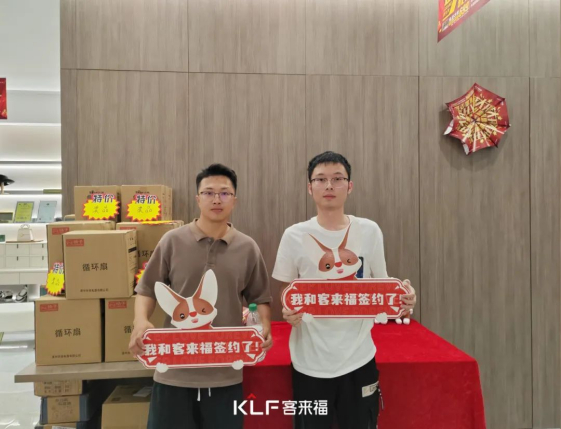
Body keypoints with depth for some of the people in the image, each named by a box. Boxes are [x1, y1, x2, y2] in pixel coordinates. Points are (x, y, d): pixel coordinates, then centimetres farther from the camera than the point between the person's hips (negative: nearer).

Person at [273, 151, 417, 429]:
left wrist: (403, 298, -12)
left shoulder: (369, 231, 0)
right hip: (311, 361, -1)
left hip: (358, 358, 2)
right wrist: (288, 312, -18)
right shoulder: (294, 236, -5)